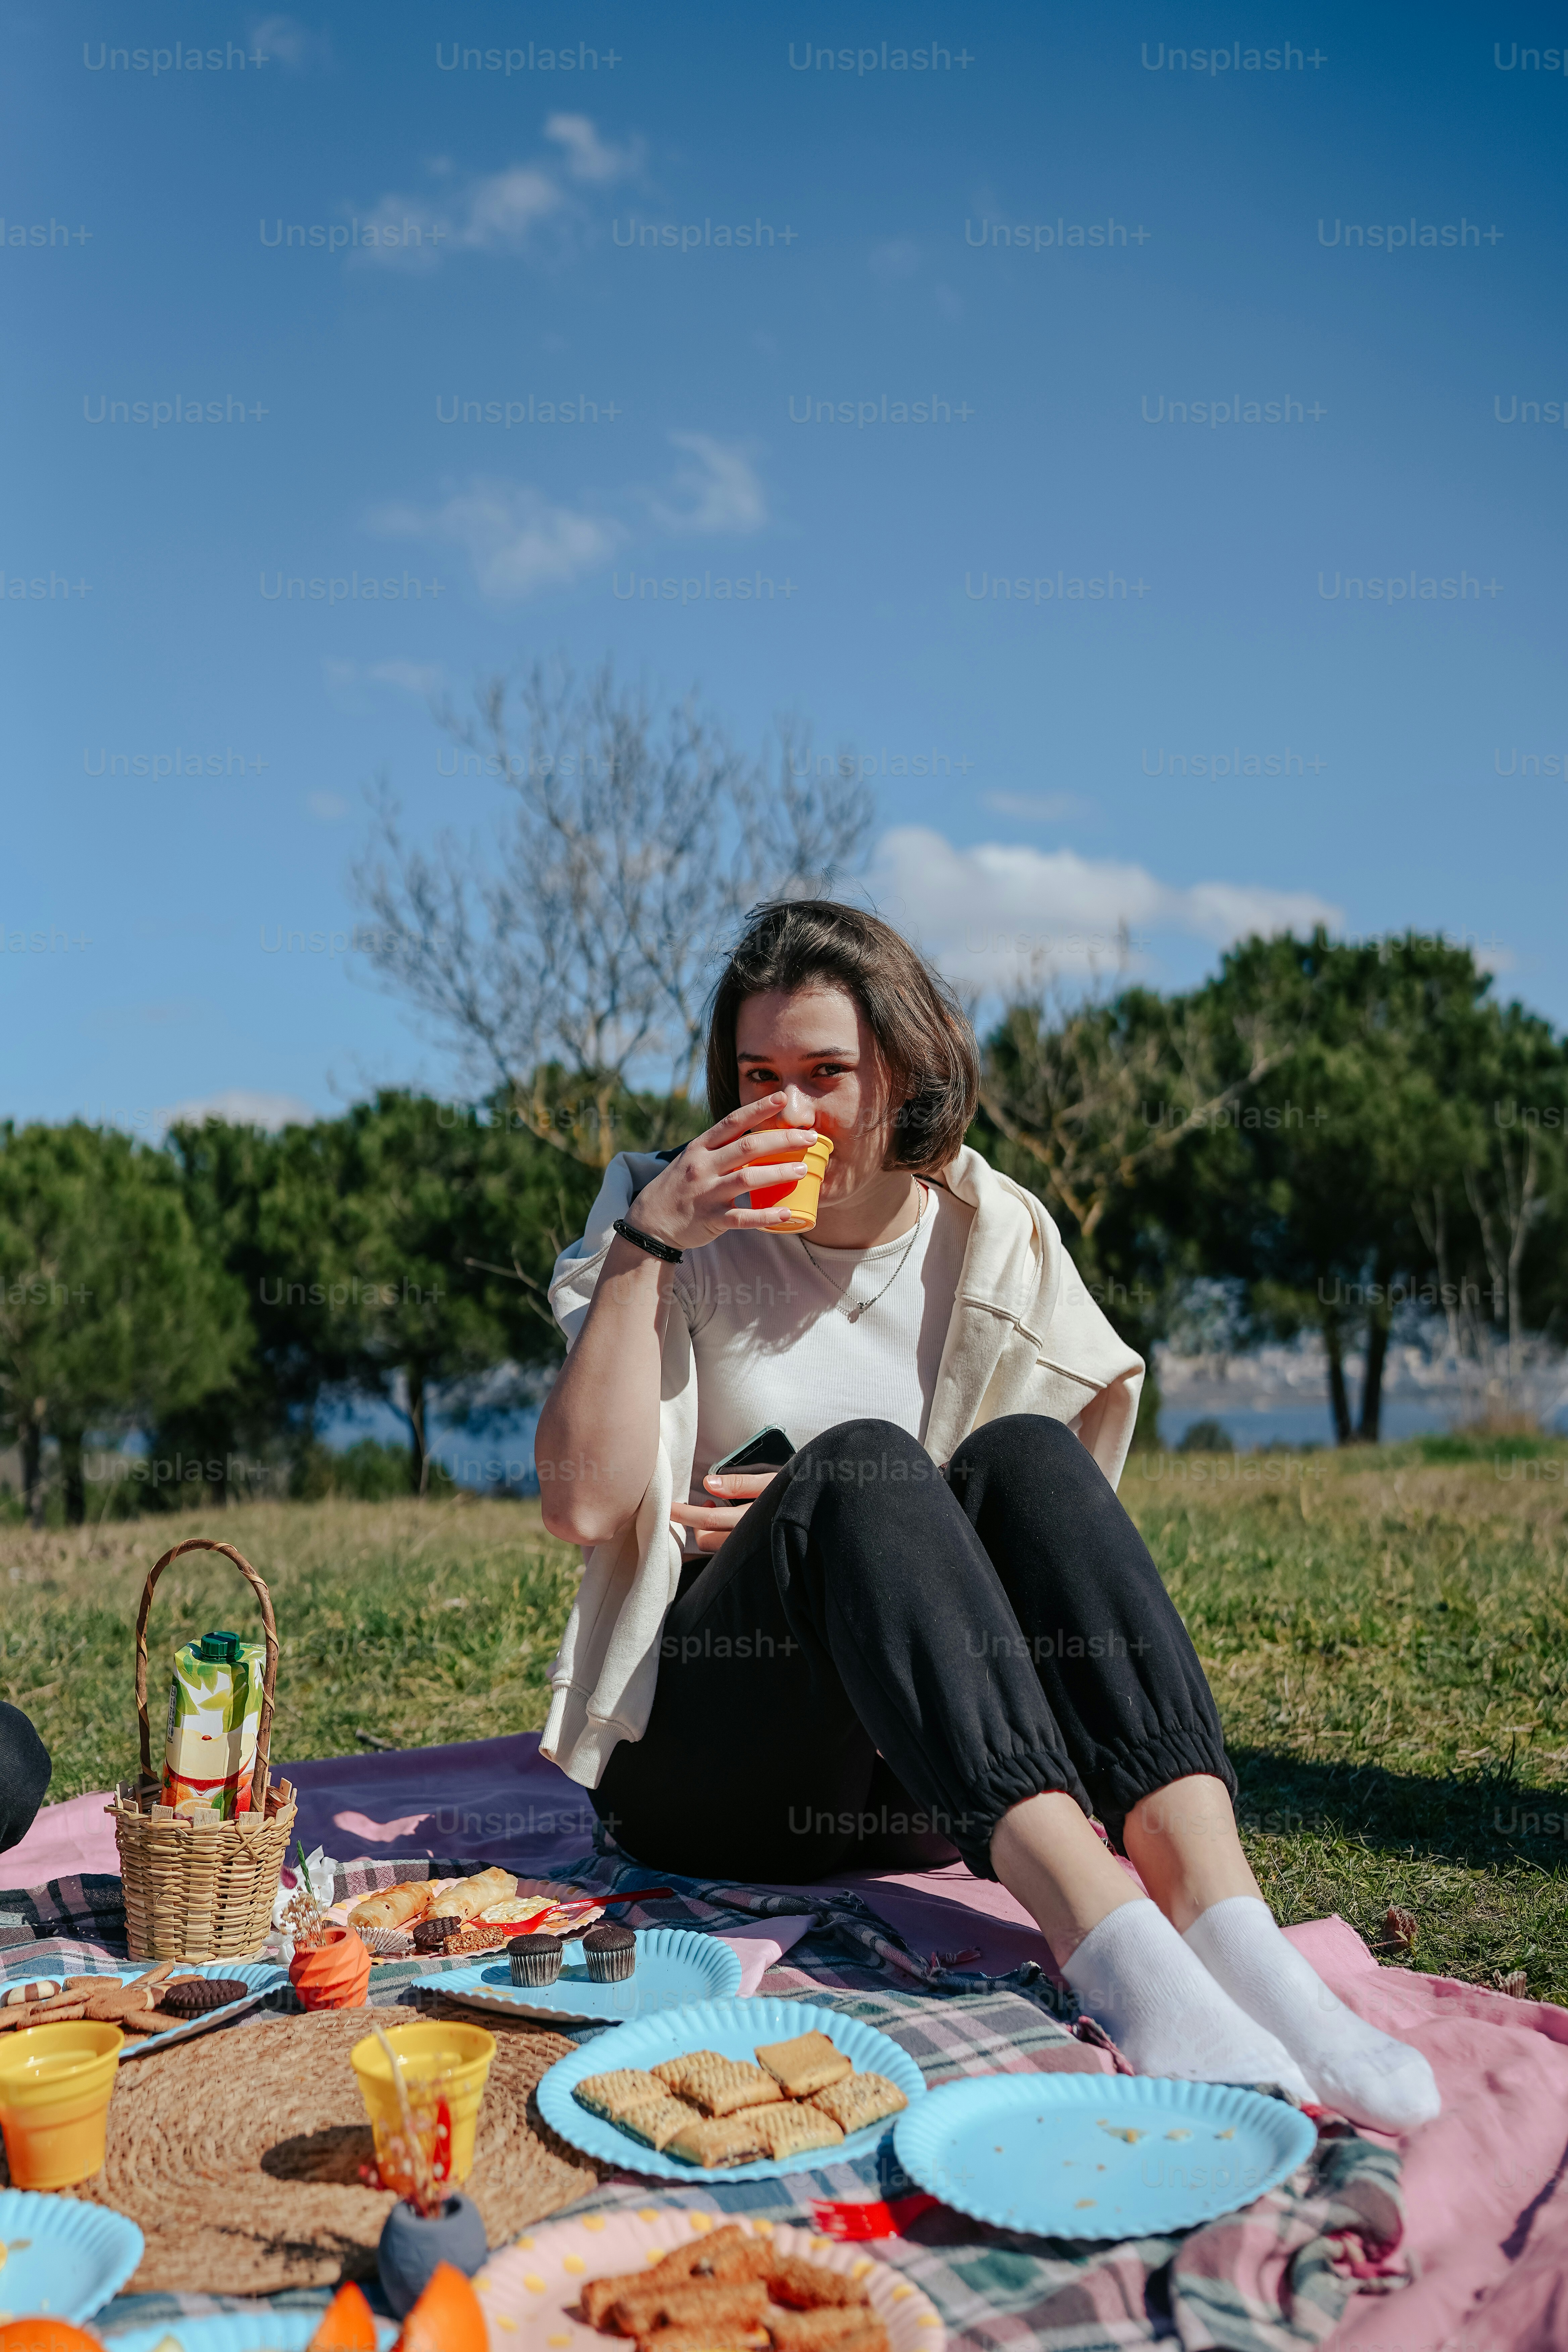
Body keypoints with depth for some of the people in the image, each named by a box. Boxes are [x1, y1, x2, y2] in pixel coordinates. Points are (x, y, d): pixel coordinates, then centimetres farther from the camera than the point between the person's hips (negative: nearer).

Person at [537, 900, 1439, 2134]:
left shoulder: (993, 1235, 5)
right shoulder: (680, 1223, 0)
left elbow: (1062, 1512, 4)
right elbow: (586, 1503, -12)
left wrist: (860, 1527, -9)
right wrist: (645, 1244, -17)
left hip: (918, 1791, 2)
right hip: (704, 1764, -2)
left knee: (1021, 1452, -24)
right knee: (856, 1458, -29)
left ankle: (1223, 1923, -41)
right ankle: (1110, 1949, -47)